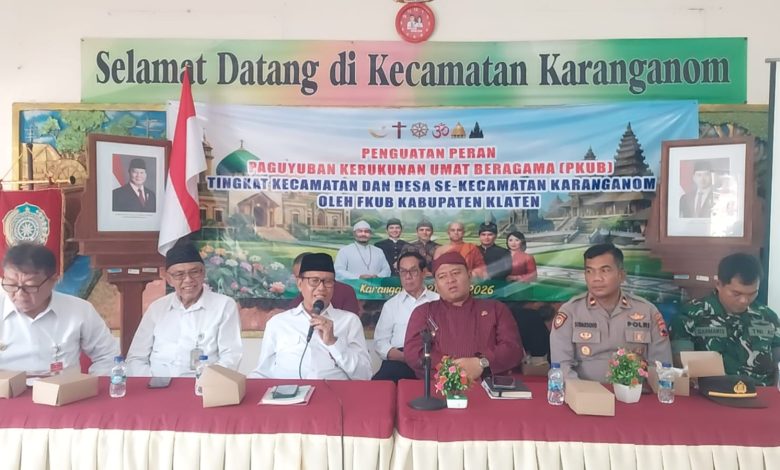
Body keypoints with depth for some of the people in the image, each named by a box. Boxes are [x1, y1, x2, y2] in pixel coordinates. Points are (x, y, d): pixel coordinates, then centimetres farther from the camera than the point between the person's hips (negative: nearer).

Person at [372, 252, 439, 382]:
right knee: (380, 381, -33)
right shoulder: (391, 304, 17)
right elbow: (380, 341, 10)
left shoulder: (439, 301, 15)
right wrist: (405, 357, -9)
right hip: (399, 361, 1)